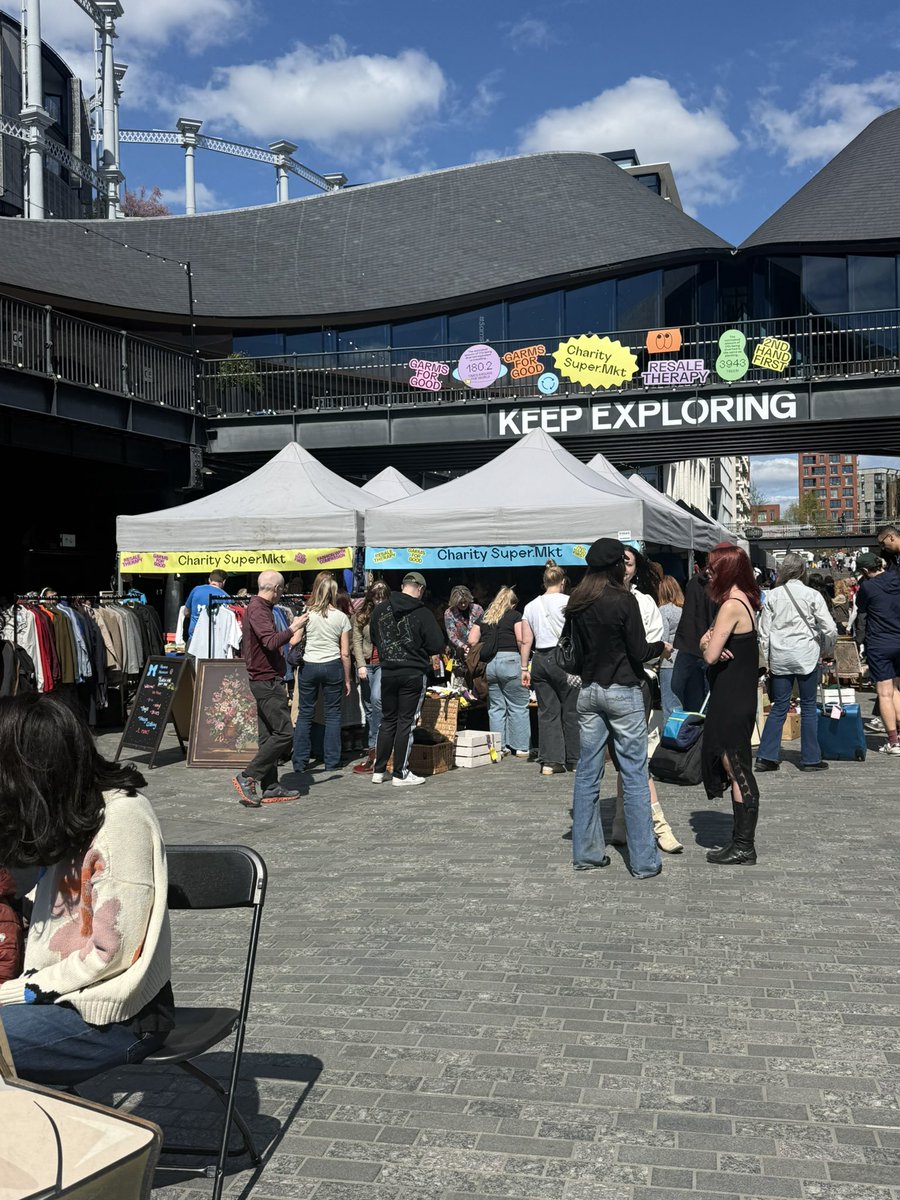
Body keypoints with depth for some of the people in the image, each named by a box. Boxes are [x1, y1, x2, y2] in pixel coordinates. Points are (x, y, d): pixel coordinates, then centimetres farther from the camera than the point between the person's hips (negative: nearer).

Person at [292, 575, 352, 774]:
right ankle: (332, 762, 11)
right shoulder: (341, 617, -1)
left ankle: (300, 761, 11)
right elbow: (345, 653, 0)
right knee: (332, 713, 8)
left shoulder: (305, 614, -2)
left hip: (308, 666, 0)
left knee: (305, 713, 9)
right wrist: (347, 680, 8)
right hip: (333, 667, 0)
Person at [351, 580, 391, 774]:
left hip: (385, 663, -4)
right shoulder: (362, 616, 7)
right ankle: (373, 750, 16)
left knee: (377, 699, -24)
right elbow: (357, 641, 4)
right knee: (368, 707, 7)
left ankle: (373, 749, -19)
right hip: (366, 664, 4)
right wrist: (361, 665, -6)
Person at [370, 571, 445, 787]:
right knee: (406, 723, 3)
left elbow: (374, 639, 12)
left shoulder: (380, 609, 0)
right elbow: (437, 646, -12)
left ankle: (378, 771, 17)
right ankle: (401, 774, 7)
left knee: (387, 721, 14)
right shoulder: (422, 614, -13)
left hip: (387, 672, 4)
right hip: (413, 674, -4)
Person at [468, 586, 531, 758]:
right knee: (518, 707, 4)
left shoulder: (483, 618, 16)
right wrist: (524, 668, -8)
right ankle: (520, 747, 4)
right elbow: (521, 640, -7)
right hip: (510, 661, -4)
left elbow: (472, 641, 6)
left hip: (487, 664, 4)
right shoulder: (515, 616, 4)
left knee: (496, 707, 10)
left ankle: (499, 747, 13)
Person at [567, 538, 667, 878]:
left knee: (587, 774, 9)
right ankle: (643, 860, 2)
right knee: (635, 775, -1)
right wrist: (661, 646, 8)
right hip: (622, 691, -6)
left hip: (588, 691, 6)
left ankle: (586, 853, 16)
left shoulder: (577, 603, 5)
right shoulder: (623, 599, -12)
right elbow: (639, 652, -9)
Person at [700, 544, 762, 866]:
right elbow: (710, 648, 14)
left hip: (731, 701, -10)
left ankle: (744, 848, 3)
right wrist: (709, 641, -8)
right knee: (737, 771, 14)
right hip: (739, 697, 10)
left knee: (738, 772, -3)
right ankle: (741, 840, 21)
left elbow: (710, 656, -19)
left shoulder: (731, 605, -17)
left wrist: (707, 644, 1)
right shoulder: (745, 601, 13)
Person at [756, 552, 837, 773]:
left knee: (779, 707, 9)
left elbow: (764, 632, 3)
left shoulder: (772, 596, 2)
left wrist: (768, 659, 12)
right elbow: (830, 629, -5)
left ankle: (766, 756, 4)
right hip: (806, 656, -2)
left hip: (779, 657, 2)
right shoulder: (812, 595, -3)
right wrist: (826, 652, 12)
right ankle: (810, 759, 11)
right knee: (808, 707, 7)